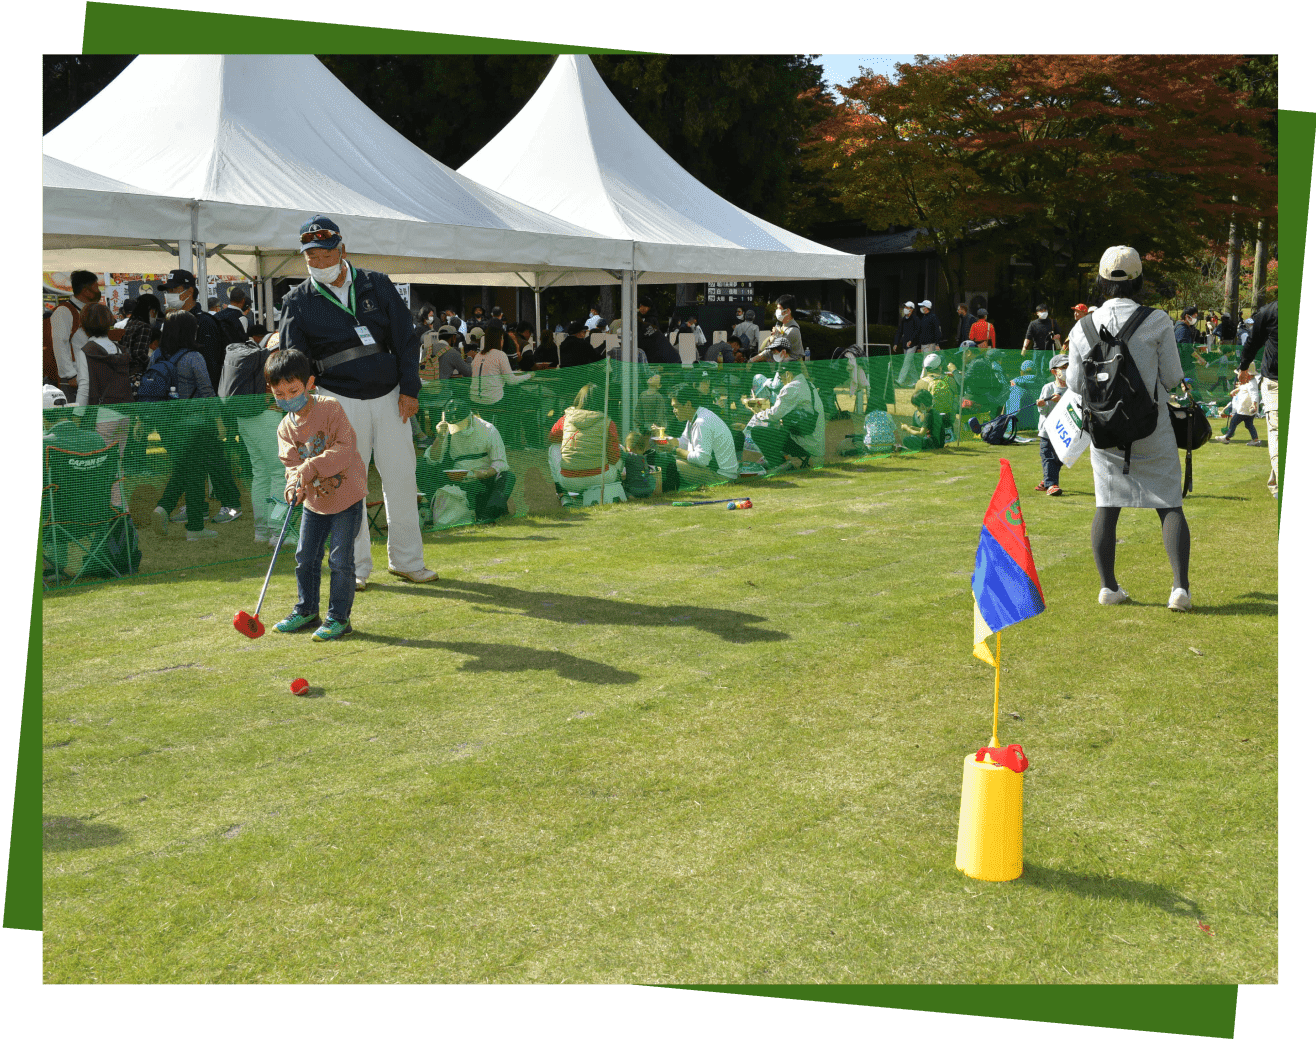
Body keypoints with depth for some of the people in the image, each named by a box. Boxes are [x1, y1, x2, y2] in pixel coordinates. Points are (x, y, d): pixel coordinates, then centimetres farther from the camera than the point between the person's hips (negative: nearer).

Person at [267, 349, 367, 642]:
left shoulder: (330, 408, -14)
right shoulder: (286, 428, 0)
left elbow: (344, 448, -21)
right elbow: (291, 462, -4)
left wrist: (310, 468, -28)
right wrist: (294, 485, -27)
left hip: (346, 497, -6)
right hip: (314, 501, 6)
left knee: (340, 560, -5)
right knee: (305, 557, 12)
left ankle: (339, 617, 7)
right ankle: (306, 611, 29)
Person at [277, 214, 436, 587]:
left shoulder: (377, 284, 4)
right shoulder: (298, 302, 0)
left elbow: (406, 338, 6)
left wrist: (410, 389, -2)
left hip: (390, 397, 2)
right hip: (340, 400, -2)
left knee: (401, 476, 3)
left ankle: (406, 559, 15)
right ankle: (355, 567, 11)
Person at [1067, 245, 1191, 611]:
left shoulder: (1083, 328, -2)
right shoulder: (1156, 321, -9)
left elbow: (1077, 384, 3)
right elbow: (1172, 378, -6)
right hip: (1152, 428, -2)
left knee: (1107, 506, 11)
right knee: (1169, 505, 5)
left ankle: (1108, 587, 11)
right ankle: (1180, 587, -3)